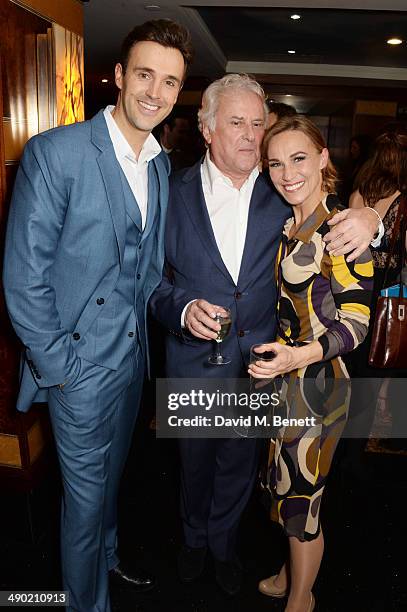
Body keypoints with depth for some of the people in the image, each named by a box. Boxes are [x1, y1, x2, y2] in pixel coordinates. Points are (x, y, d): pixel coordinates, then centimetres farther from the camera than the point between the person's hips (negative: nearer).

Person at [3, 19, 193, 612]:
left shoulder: (162, 164, 5)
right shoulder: (55, 152, -16)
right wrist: (57, 365, -14)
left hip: (133, 352, 6)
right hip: (82, 362, -6)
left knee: (112, 471, 26)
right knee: (86, 491, 12)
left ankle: (107, 556, 54)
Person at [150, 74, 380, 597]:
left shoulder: (282, 193, -5)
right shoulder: (175, 192, -7)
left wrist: (368, 220, -27)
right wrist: (184, 308, -24)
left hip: (258, 361, 1)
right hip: (194, 361, 0)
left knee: (239, 462, 22)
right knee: (195, 459, 23)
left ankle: (223, 543, 53)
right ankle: (195, 537, 55)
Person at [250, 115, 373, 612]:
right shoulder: (289, 225, 6)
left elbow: (356, 320, -18)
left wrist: (301, 356, -32)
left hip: (316, 383, -7)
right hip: (283, 376, 7)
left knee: (301, 498, 10)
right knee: (286, 484, 22)